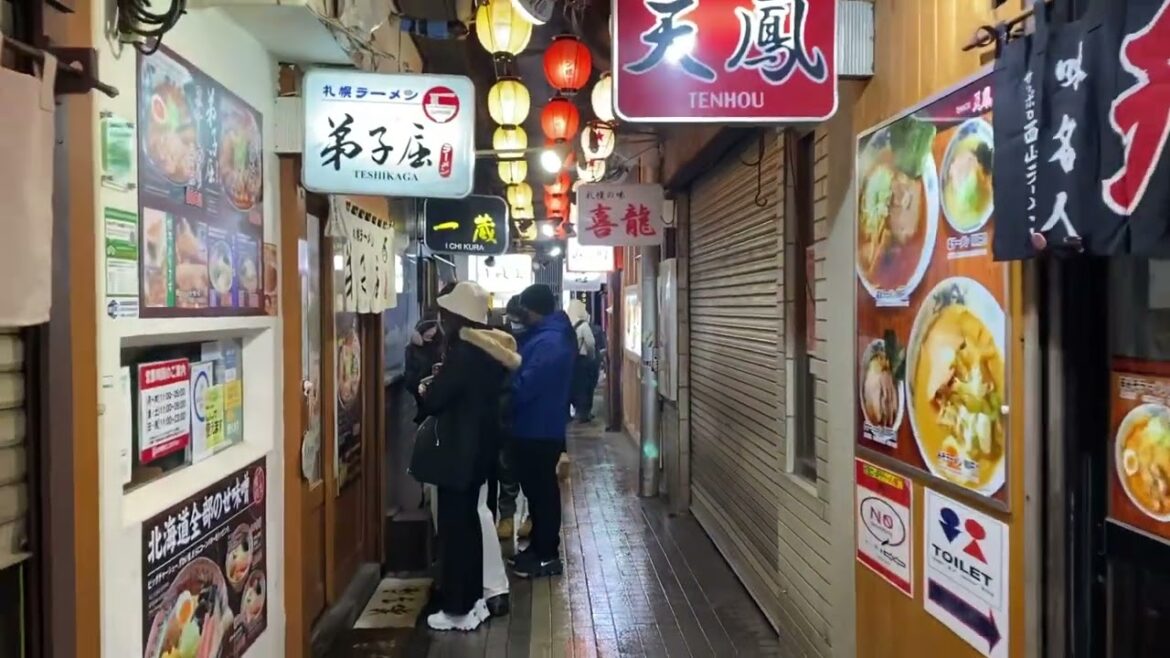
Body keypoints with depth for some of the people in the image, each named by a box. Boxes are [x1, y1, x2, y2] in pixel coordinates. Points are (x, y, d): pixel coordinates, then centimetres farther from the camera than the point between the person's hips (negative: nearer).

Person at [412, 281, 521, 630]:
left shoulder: (463, 352, -19)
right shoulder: (487, 349, 9)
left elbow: (433, 400, -19)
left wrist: (425, 390, 2)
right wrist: (440, 382, 6)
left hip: (458, 451, -9)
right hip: (478, 446, 9)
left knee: (454, 526, 0)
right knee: (469, 521, 16)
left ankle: (458, 609, 9)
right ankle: (472, 599, 24)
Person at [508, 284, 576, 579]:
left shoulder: (549, 342, -23)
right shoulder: (546, 335, 12)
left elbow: (524, 386, -27)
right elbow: (525, 372, 16)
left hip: (540, 430, -10)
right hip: (535, 427, 10)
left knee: (542, 491, 0)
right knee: (536, 489, 17)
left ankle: (548, 556, 11)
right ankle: (538, 547, 29)